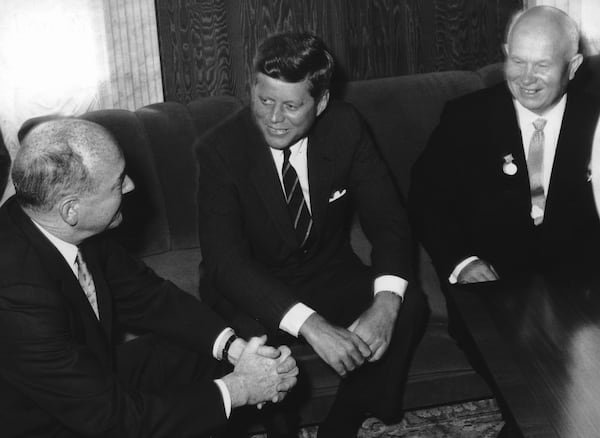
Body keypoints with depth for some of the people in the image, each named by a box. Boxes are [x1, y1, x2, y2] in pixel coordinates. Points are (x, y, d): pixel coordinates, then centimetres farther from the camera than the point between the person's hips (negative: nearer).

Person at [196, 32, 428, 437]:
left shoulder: (345, 127, -11)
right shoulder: (221, 149, -20)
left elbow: (388, 218, -12)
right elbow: (225, 258, -28)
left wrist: (386, 302, -32)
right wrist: (310, 325, -41)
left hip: (328, 274, 3)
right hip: (253, 285, -3)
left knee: (410, 306, -22)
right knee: (256, 338, -34)